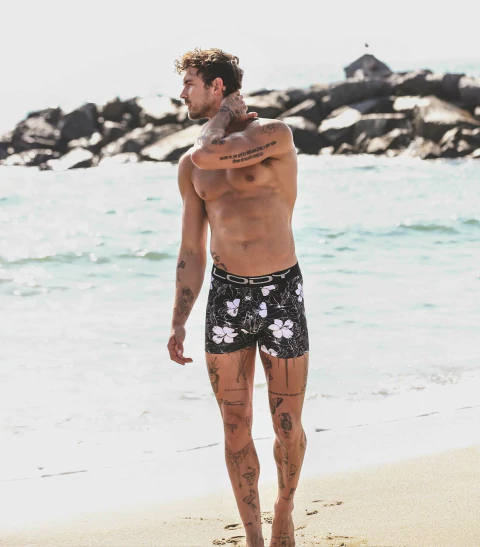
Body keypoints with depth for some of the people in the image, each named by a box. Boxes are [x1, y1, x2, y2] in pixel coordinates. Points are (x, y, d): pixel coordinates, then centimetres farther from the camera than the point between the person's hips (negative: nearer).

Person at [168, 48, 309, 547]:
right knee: (236, 430, 4)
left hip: (282, 291, -4)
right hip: (226, 294, 4)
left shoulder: (273, 134, -7)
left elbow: (209, 155, -24)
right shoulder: (189, 167, 8)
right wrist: (179, 322, 5)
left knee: (288, 427, 4)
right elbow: (191, 250, 11)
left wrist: (226, 112, -4)